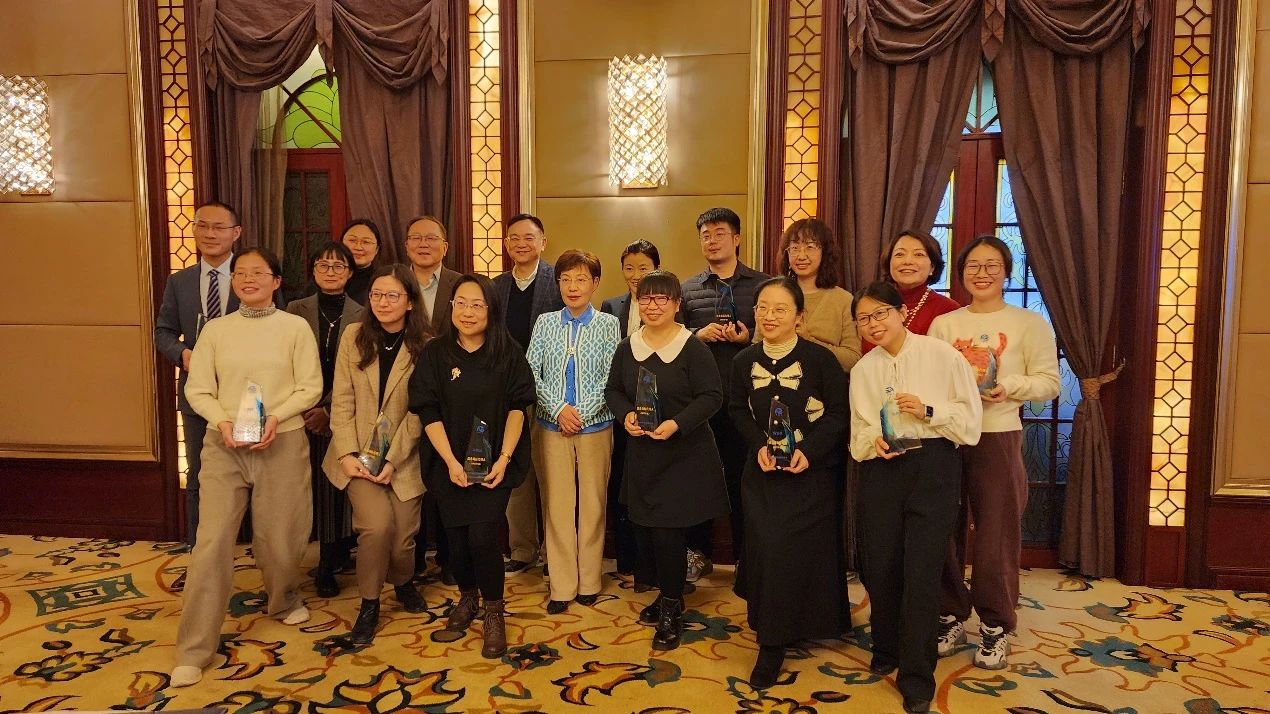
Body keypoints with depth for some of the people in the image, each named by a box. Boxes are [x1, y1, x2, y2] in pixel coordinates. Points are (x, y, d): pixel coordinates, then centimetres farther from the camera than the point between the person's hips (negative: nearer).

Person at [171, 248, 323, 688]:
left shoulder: (295, 327, 2)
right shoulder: (215, 329, 7)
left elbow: (311, 387, -2)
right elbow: (197, 390, 4)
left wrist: (276, 416, -16)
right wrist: (222, 421, -14)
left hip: (282, 442, -1)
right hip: (224, 444, 1)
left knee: (279, 536, 9)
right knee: (212, 540, -5)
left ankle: (282, 599, 41)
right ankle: (194, 650, 4)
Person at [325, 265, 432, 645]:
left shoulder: (425, 346, -5)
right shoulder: (354, 336, 0)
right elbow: (342, 399, -1)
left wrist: (393, 460, -12)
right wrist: (347, 453, -9)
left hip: (403, 456, 0)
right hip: (358, 454, 0)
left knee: (403, 535, 1)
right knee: (377, 524, -19)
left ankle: (402, 583, 37)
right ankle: (369, 604, 5)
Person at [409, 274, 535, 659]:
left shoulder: (508, 352, -3)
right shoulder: (435, 353, -2)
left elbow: (518, 407, -4)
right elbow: (429, 411, -5)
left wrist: (504, 458, -13)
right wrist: (451, 461, -13)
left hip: (494, 462, -1)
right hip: (449, 463, 2)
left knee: (482, 537, -12)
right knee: (456, 536, 6)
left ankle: (494, 612, 11)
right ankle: (467, 596, 36)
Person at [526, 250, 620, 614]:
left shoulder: (608, 324, 1)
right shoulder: (545, 323, 5)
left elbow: (611, 378, -4)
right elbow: (530, 374, 0)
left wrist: (583, 413, -13)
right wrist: (558, 409, -12)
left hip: (595, 427, -1)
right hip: (551, 427, 1)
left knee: (592, 504, 6)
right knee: (556, 505, 3)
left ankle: (589, 583, 19)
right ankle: (561, 587, 13)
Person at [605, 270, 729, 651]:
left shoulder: (693, 348, -11)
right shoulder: (627, 348, 4)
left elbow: (712, 397, -12)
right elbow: (613, 390, 12)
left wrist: (677, 424, -24)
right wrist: (625, 416, -8)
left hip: (684, 454, -5)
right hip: (641, 452, 5)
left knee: (668, 530, -6)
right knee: (643, 528, 10)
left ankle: (671, 611, 15)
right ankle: (666, 595, 33)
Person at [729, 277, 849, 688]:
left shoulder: (820, 358, -12)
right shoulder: (745, 361, 0)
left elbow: (839, 413, -9)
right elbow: (738, 410, 9)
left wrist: (809, 450, -19)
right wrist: (759, 445, -8)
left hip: (813, 471, -2)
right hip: (763, 470, 3)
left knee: (806, 549, -3)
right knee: (767, 546, -5)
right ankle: (773, 641, 13)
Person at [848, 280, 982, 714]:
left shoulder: (942, 355, -3)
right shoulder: (862, 370, 8)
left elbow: (970, 417, -2)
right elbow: (858, 433, 9)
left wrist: (928, 411, -16)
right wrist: (873, 442, -12)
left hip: (933, 466, -3)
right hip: (882, 468, 4)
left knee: (921, 571, -5)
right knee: (879, 565, 8)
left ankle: (917, 678, 9)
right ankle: (886, 650, 34)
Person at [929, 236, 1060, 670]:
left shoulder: (1030, 323, 2)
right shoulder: (943, 324, 9)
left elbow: (1049, 383, -2)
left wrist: (1010, 385, -20)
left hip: (998, 438, -2)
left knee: (997, 535, 2)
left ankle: (995, 628, 19)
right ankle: (950, 620, 23)